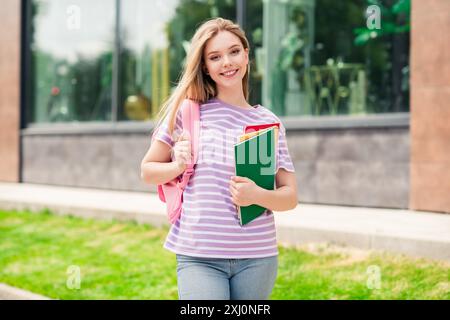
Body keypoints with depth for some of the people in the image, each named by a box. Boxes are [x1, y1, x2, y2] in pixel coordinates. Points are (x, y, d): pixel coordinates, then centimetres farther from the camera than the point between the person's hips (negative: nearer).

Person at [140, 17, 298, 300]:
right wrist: (179, 166, -10)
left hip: (257, 258, 2)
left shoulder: (269, 122, 7)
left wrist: (258, 196, -14)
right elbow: (147, 171, 10)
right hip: (199, 257, -2)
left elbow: (290, 196, 6)